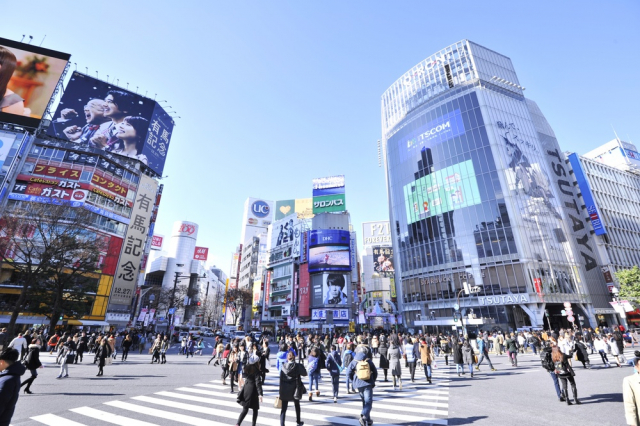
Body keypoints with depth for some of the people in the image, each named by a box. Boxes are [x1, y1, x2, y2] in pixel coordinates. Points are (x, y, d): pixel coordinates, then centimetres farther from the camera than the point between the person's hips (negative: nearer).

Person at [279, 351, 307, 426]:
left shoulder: (283, 366, -5)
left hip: (284, 390, 0)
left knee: (283, 408, 7)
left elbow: (281, 379, -2)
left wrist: (280, 391, 4)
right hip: (294, 389, 0)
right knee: (297, 405, 24)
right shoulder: (297, 366, -12)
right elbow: (305, 373, -2)